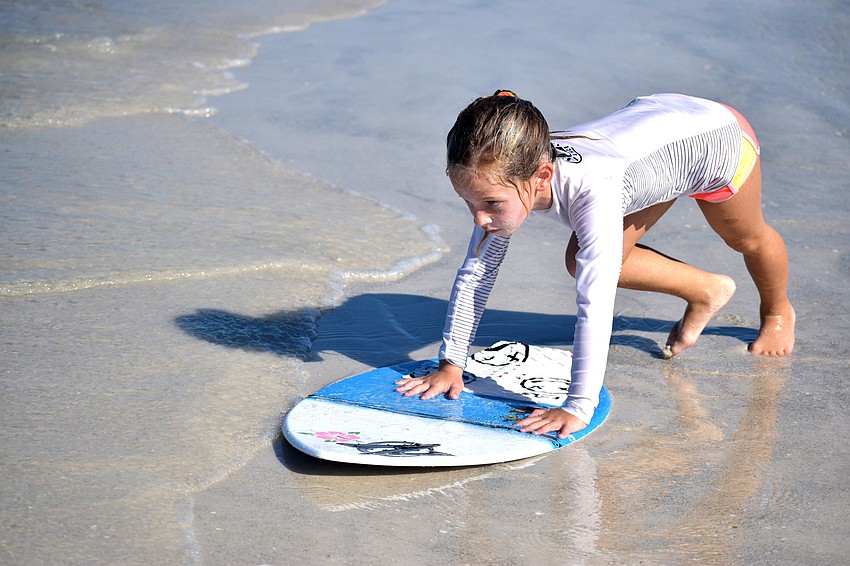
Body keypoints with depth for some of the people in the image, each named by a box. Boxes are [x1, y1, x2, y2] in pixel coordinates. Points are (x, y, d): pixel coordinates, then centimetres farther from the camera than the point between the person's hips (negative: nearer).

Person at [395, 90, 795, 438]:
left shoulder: (593, 190, -48)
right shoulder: (507, 176, -28)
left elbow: (595, 307, -51)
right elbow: (474, 275, -18)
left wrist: (578, 409, -53)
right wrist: (450, 364, -19)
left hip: (715, 135, -5)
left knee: (746, 238, 22)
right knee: (581, 263, 3)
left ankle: (777, 311, 57)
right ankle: (706, 293, 26)